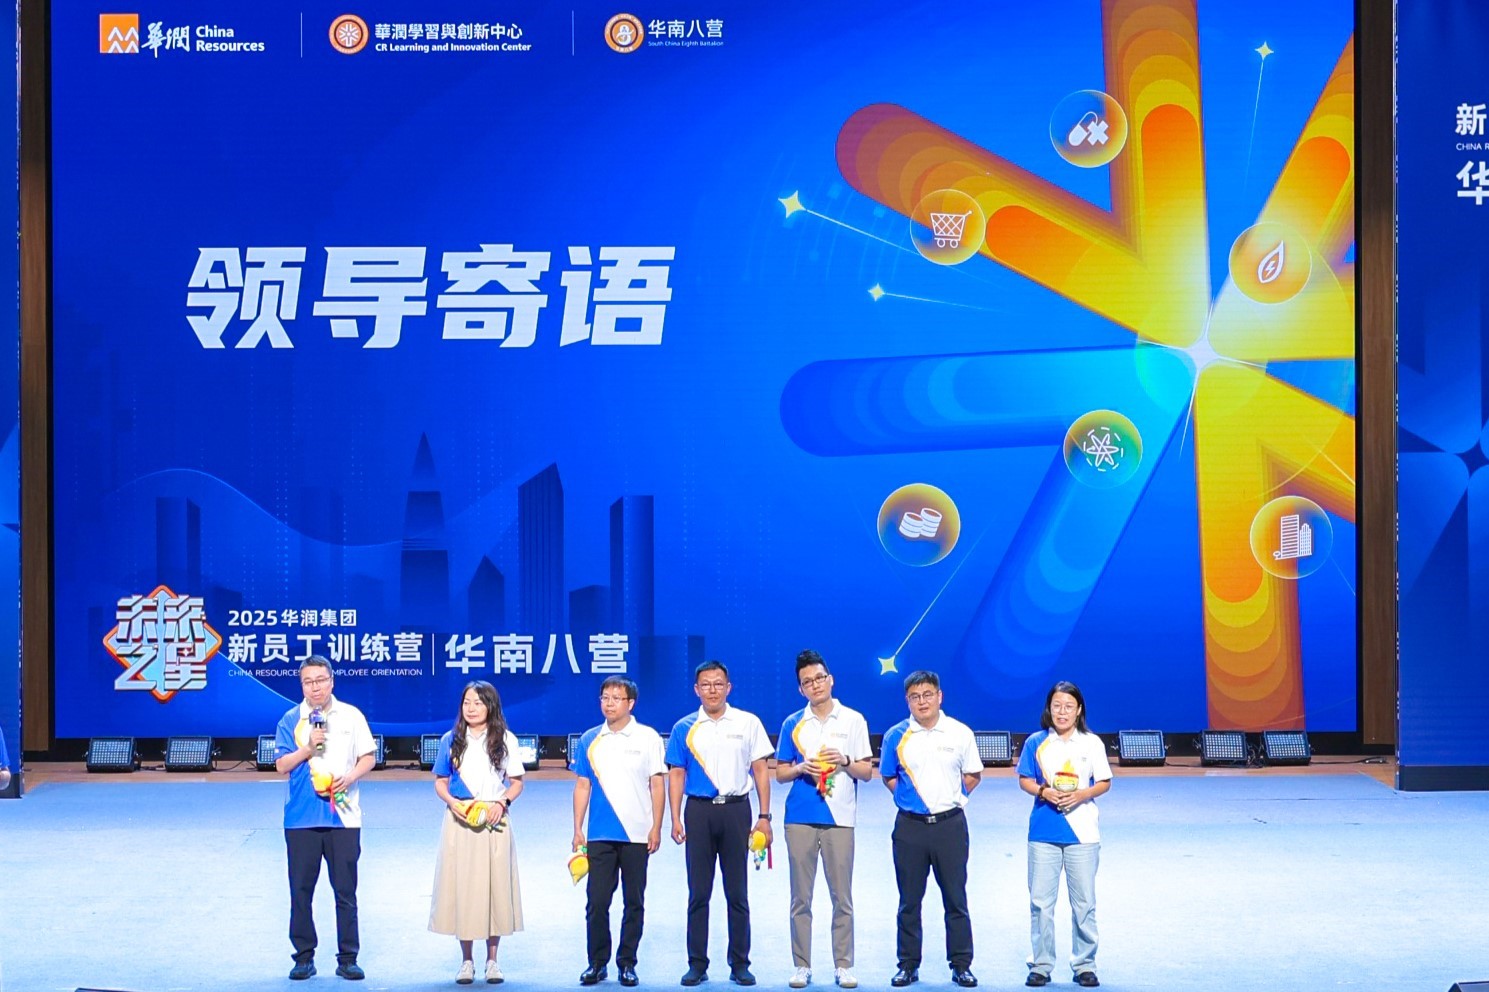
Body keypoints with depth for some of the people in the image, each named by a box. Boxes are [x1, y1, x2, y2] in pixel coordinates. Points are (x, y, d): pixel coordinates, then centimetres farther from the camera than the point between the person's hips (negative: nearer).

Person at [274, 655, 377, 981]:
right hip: (301, 817, 0)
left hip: (343, 816, 0)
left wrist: (350, 776, -12)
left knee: (346, 890, 2)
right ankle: (304, 956, 14)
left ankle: (348, 958, 9)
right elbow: (282, 765, 0)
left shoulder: (352, 716, 4)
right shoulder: (291, 720, 4)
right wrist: (308, 748, -15)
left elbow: (368, 757, 6)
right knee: (301, 890, 4)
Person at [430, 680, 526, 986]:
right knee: (460, 887, 0)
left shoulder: (506, 740, 5)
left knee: (495, 886, 1)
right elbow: (440, 782, 9)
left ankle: (492, 960, 11)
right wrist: (452, 802, -11)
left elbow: (516, 782, 7)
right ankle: (466, 961, 10)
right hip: (459, 823, 1)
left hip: (494, 822, -1)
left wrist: (503, 802, -12)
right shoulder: (451, 740, 6)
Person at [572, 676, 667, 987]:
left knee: (634, 903, 5)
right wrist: (577, 830, 5)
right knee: (596, 902, 0)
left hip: (637, 835, -1)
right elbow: (582, 786, 10)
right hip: (600, 836, 2)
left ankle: (627, 963, 14)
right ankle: (597, 962, 11)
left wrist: (656, 828, -6)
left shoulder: (648, 738, 1)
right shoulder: (590, 740, 7)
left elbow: (657, 785, 1)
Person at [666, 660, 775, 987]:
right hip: (699, 811, 1)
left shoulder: (748, 723, 3)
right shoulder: (684, 728, 5)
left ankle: (740, 964, 12)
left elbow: (760, 771, 3)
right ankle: (697, 964, 11)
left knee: (737, 893, 4)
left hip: (736, 810, -1)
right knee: (698, 893, 4)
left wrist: (764, 817, -2)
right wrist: (675, 819, -3)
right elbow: (676, 775, 6)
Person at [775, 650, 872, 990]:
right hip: (800, 818, 1)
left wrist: (844, 761, -15)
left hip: (840, 818, -1)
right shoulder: (793, 724, 7)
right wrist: (801, 768, -10)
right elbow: (780, 772, 10)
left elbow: (866, 772, 4)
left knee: (842, 897, 2)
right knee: (800, 897, 4)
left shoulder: (854, 720, 3)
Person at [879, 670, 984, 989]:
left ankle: (961, 965, 11)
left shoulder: (960, 733, 0)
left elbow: (973, 775, 10)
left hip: (950, 823, -1)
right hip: (909, 826, 1)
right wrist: (909, 796, 2)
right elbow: (888, 777, 12)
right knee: (909, 900, 7)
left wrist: (952, 796, 0)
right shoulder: (896, 736, 1)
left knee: (956, 899, 4)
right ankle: (908, 964, 15)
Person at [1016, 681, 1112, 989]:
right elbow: (1024, 779, 6)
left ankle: (1084, 964, 14)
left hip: (1082, 834, 0)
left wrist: (1082, 794, -15)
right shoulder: (1036, 742, 3)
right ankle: (1041, 964, 10)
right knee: (1040, 901, 2)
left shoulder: (1092, 743, 2)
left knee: (1084, 902, 5)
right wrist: (1043, 791, -14)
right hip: (1044, 834, 0)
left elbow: (1104, 782, 4)